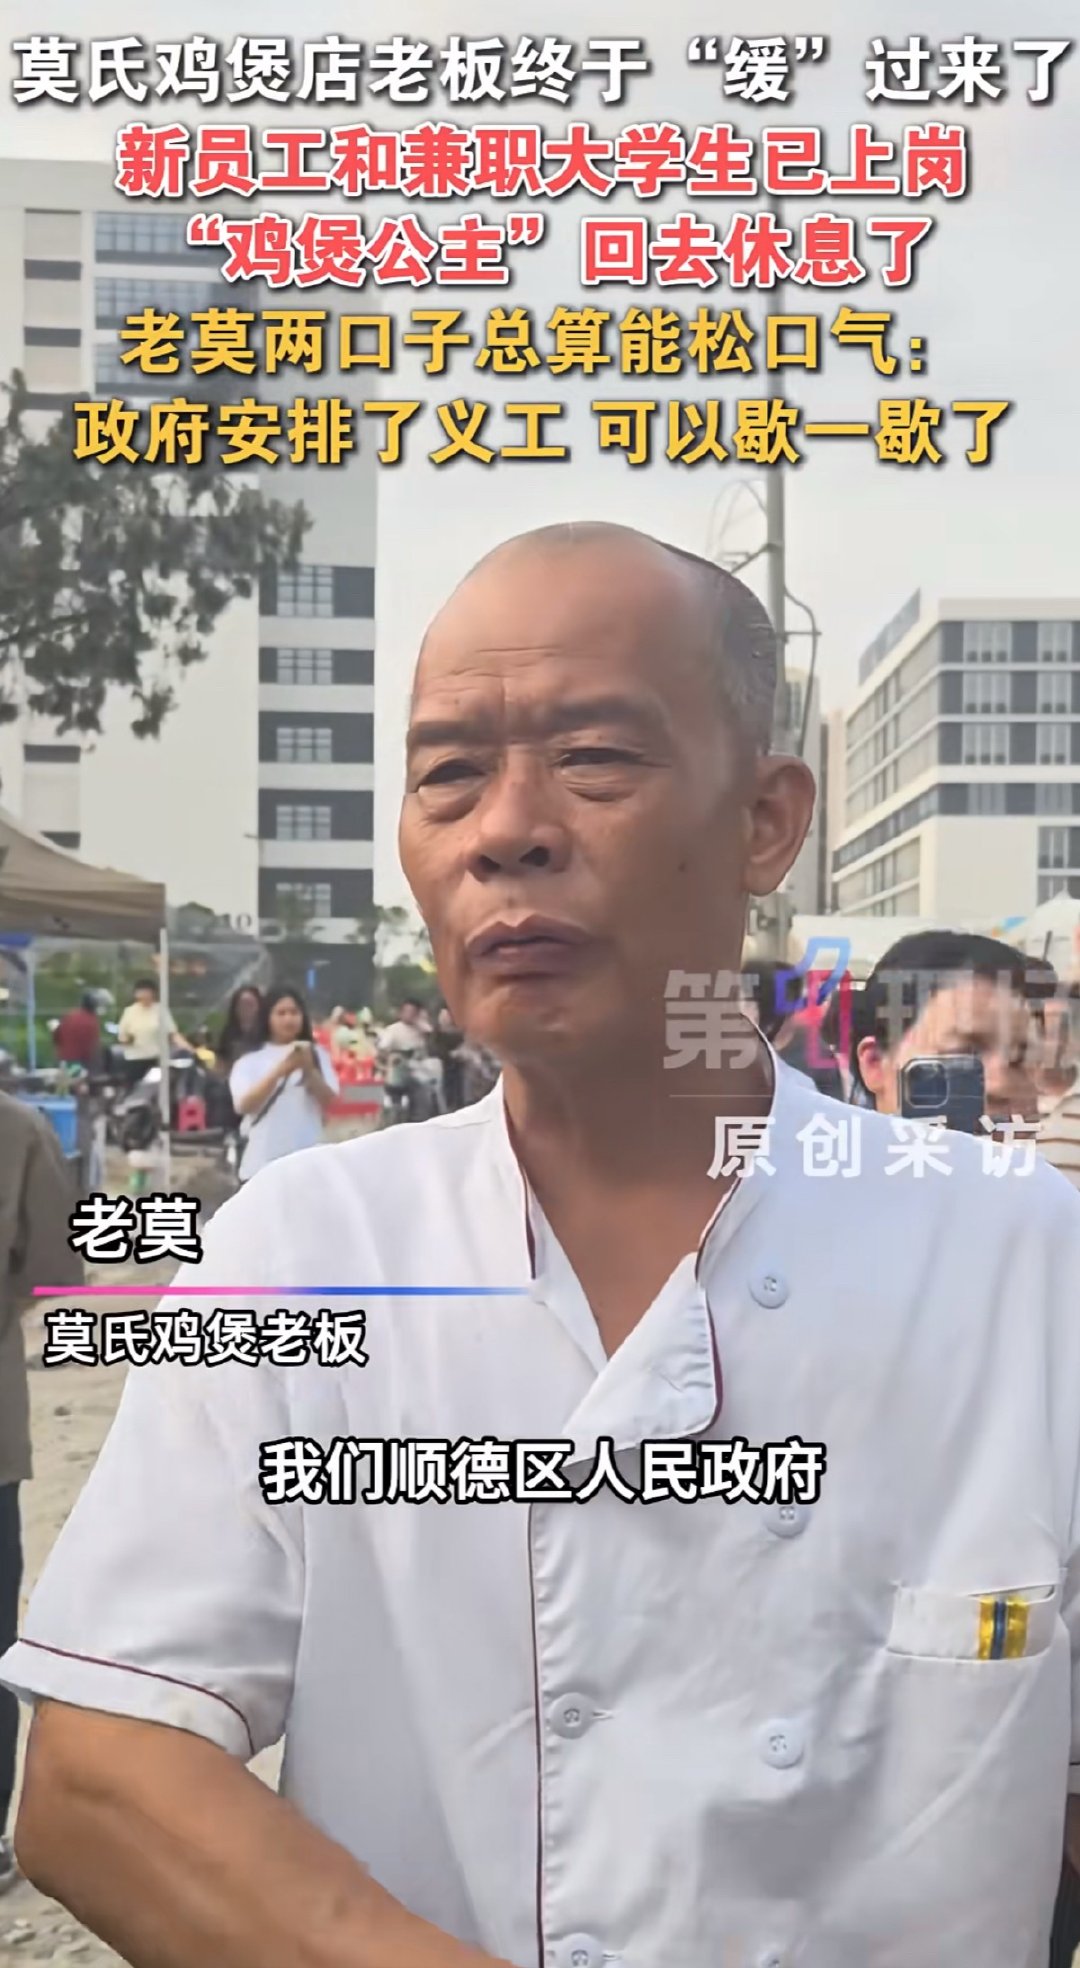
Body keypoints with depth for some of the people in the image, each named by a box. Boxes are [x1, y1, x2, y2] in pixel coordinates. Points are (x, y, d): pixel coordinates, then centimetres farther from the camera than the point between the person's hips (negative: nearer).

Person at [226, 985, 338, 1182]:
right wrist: (279, 1071, -22)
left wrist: (309, 1069, -20)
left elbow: (328, 1099, -3)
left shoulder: (317, 1054, 8)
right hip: (262, 1163, -1)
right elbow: (244, 1105, -11)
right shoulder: (250, 1061, 4)